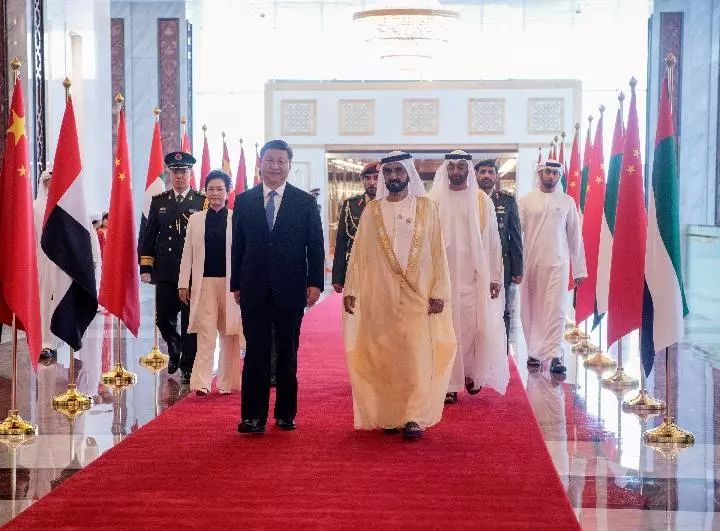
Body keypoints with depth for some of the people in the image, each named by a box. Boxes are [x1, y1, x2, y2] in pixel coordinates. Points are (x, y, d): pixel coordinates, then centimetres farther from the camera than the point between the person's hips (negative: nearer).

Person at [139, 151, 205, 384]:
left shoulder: (203, 202, 2)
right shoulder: (158, 202, 10)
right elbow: (148, 236, 11)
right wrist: (145, 267, 4)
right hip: (165, 272, 3)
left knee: (190, 320, 0)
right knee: (163, 318, 6)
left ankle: (188, 366, 9)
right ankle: (175, 349, 34)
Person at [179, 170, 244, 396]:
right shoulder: (195, 219, 8)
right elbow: (187, 253, 9)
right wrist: (183, 283, 3)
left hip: (230, 282, 0)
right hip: (204, 282, 1)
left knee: (229, 334, 6)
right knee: (206, 333, -5)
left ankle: (227, 382, 16)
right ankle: (201, 382, -6)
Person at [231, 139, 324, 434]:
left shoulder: (305, 202, 2)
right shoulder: (244, 201, 6)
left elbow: (316, 246, 2)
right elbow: (238, 246, 9)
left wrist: (315, 283, -6)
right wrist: (236, 284, 6)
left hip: (290, 291, 0)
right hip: (254, 290, 1)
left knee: (288, 354, 8)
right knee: (255, 354, 0)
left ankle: (286, 414, 18)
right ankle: (253, 417, 2)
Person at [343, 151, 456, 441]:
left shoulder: (426, 208, 2)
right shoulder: (371, 211, 5)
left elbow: (438, 251, 0)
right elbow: (358, 253, 5)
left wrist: (439, 292, -6)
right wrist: (350, 290, -1)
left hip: (417, 297, -1)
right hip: (381, 297, 1)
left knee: (416, 355, -5)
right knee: (385, 357, 5)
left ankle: (414, 418, -1)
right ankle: (389, 415, 14)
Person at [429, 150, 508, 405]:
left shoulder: (482, 201, 4)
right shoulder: (434, 201, 2)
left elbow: (492, 241, 5)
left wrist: (494, 277, 1)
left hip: (475, 276, 0)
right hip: (443, 275, 0)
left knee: (474, 326, -1)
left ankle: (471, 372, 21)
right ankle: (449, 384, 5)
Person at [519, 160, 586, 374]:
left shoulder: (567, 202, 8)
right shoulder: (526, 201, 5)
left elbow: (575, 236, 10)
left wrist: (579, 269, 8)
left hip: (558, 263, 0)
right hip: (531, 264, 0)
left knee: (556, 309, -9)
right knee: (532, 311, 4)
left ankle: (554, 355, -12)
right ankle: (534, 353, 13)